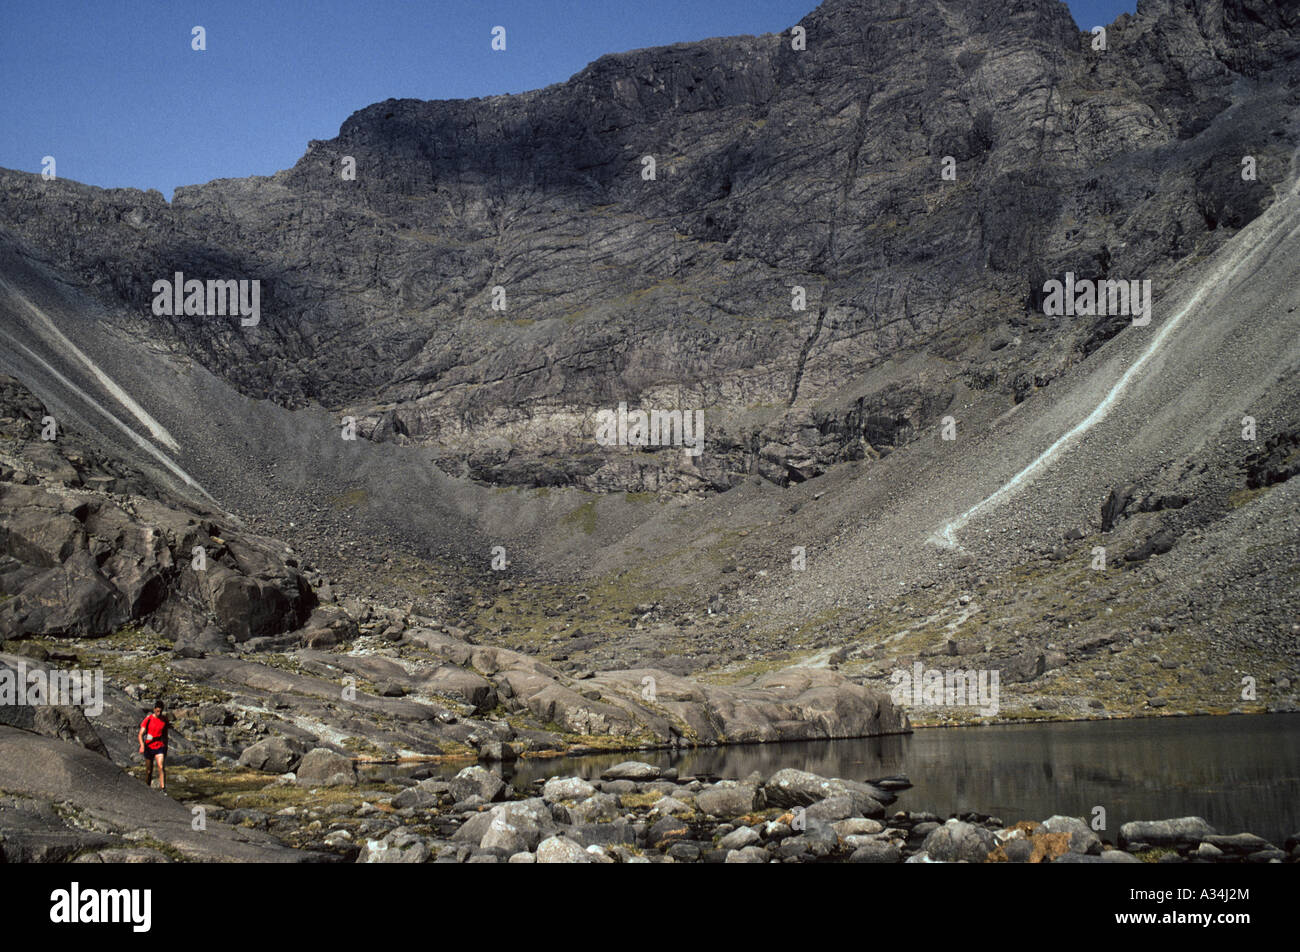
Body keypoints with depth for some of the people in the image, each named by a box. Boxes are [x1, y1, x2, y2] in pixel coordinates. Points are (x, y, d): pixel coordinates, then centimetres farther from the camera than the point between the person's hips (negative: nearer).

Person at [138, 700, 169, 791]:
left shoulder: (164, 720, 4)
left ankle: (162, 787, -22)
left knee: (161, 767, -17)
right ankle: (148, 786, 25)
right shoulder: (148, 719, -6)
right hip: (149, 747, -1)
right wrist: (142, 745, -25)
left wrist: (166, 749, 19)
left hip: (160, 747, 1)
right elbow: (140, 734, -8)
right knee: (149, 771, 8)